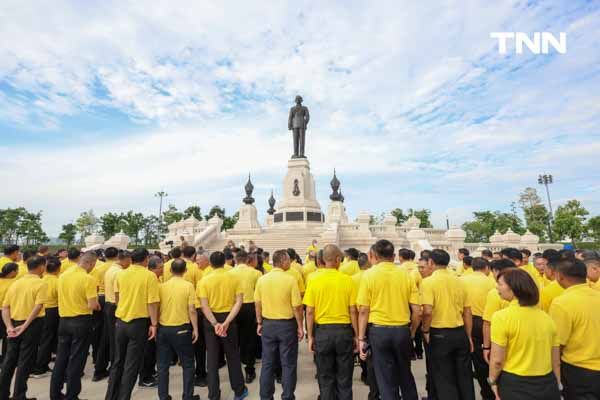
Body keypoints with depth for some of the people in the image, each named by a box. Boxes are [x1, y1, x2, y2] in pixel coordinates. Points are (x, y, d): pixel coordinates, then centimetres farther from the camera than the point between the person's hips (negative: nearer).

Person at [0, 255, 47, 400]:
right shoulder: (41, 283, -11)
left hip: (14, 325, 6)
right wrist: (25, 326, -19)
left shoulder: (15, 283, 8)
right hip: (32, 325, -6)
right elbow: (38, 306, -23)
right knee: (25, 362, 5)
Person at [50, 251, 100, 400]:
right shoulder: (88, 279, -19)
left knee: (61, 358, 18)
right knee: (76, 360, 7)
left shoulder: (62, 276, 2)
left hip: (64, 320, 6)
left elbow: (62, 297, 14)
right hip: (81, 321, -6)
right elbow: (92, 305, -21)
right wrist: (97, 305, 0)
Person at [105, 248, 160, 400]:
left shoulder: (120, 274, 1)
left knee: (118, 361, 20)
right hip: (139, 323, -5)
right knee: (132, 365, 7)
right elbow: (152, 302, -16)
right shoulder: (150, 276, -13)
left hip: (120, 322, 5)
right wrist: (153, 324, -9)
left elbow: (117, 298, 15)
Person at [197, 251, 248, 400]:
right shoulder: (234, 278, -7)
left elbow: (204, 306, -14)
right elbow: (239, 302, -13)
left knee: (212, 358, 12)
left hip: (210, 320, 0)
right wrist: (226, 322, -16)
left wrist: (215, 324, -17)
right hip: (229, 318, 0)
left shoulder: (205, 280, -7)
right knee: (233, 356, 15)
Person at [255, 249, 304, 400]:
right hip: (287, 325, -4)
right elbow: (297, 307, -13)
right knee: (288, 364, 11)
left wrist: (259, 323, 15)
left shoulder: (261, 279, -4)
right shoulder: (290, 279, -16)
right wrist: (300, 326, -2)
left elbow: (257, 304, 4)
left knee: (267, 363, 16)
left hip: (268, 324, 4)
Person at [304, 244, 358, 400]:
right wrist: (356, 335, 5)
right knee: (344, 378, 16)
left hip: (322, 331, 0)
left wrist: (310, 336, 4)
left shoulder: (315, 281, -7)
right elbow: (353, 311, -5)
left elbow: (309, 312, -6)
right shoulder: (347, 280, -8)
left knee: (325, 378, 16)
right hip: (344, 331, 0)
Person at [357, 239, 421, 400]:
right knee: (405, 375, 25)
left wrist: (361, 338, -2)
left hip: (379, 331, -3)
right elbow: (417, 310, -1)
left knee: (386, 379, 12)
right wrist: (412, 331, 15)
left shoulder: (369, 274, -8)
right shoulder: (406, 274, -1)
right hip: (402, 330, 3)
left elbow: (363, 310, -10)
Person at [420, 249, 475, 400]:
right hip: (460, 333, 5)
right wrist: (468, 336, 18)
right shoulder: (459, 281, 2)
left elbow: (427, 311, -22)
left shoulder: (428, 282, -14)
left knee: (444, 378, 11)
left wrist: (425, 331, -5)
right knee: (464, 375, 20)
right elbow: (467, 312, 8)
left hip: (439, 334, -5)